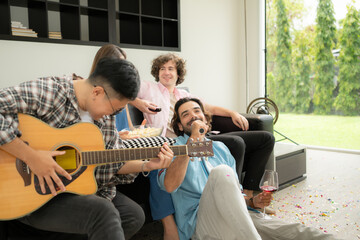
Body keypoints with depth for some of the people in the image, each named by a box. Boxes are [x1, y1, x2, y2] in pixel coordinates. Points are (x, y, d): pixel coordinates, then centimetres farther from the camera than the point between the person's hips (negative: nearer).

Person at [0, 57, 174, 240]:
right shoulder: (46, 93, -19)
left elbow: (111, 164, 7)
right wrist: (31, 156, -32)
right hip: (37, 192, -7)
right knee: (103, 211, -30)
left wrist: (147, 166, -7)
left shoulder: (106, 117, 3)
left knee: (134, 215, 4)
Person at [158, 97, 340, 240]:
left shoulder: (219, 148, 24)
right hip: (199, 222, -2)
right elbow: (170, 185, -14)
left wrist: (253, 202, 5)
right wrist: (192, 140, -13)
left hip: (237, 216, 3)